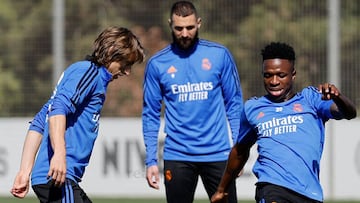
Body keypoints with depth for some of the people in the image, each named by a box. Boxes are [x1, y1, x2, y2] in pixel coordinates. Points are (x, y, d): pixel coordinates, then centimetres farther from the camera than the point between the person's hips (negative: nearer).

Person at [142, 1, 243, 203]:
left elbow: (234, 103, 6)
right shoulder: (157, 64, 2)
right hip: (177, 155, 0)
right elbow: (151, 115, 6)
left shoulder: (220, 55, 1)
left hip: (217, 153, 0)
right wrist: (151, 160, 0)